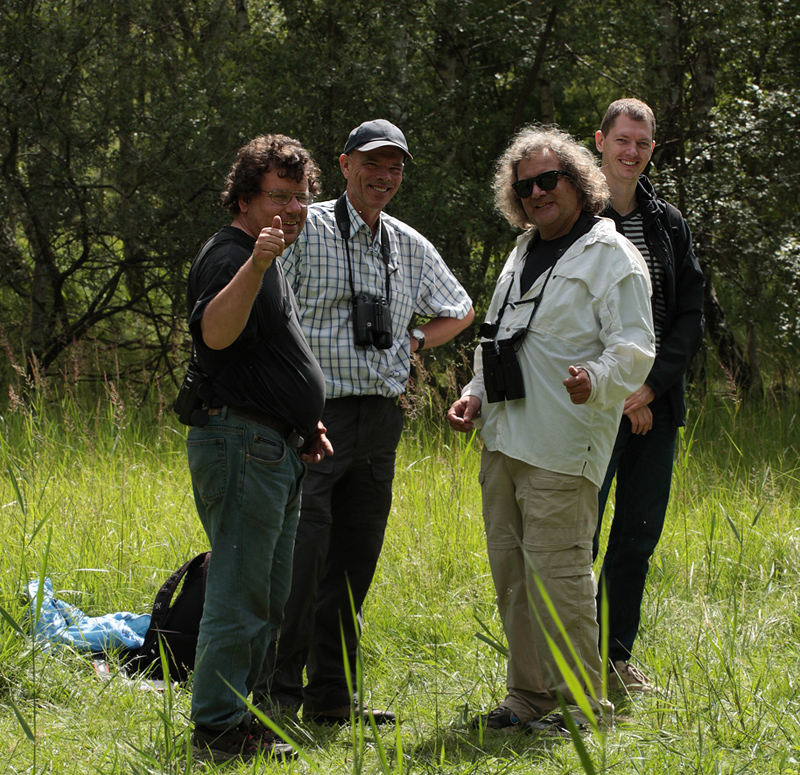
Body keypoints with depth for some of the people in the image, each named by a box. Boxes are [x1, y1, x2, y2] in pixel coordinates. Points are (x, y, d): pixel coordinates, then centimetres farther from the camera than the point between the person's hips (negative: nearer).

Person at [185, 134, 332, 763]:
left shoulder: (269, 262, 21)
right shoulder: (229, 256, -12)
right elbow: (215, 333, -32)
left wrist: (304, 423, 25)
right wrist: (255, 264, -44)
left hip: (277, 448, 11)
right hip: (242, 444, -11)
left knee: (266, 599, 15)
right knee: (240, 596, -9)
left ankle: (231, 713, 22)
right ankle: (217, 729, -6)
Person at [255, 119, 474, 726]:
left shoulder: (411, 247, 14)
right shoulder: (307, 231, -3)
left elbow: (460, 311, 30)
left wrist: (413, 345, 13)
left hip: (381, 418, 6)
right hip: (317, 413, -6)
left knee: (355, 562, 8)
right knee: (300, 559, -12)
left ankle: (332, 694, 15)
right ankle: (277, 694, -6)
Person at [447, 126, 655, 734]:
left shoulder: (610, 255, -4)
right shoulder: (524, 254, 22)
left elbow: (635, 347, -13)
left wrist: (597, 378, -32)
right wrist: (476, 394, 15)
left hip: (562, 450, -8)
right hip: (504, 438, 8)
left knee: (555, 573, -10)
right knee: (510, 573, 10)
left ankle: (581, 705, -1)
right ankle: (529, 700, 19)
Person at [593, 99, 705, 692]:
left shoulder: (669, 224, 11)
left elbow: (691, 316, 8)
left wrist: (652, 385, -7)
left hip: (656, 400, 5)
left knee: (640, 531, 10)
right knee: (579, 532, -5)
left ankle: (619, 657, 20)